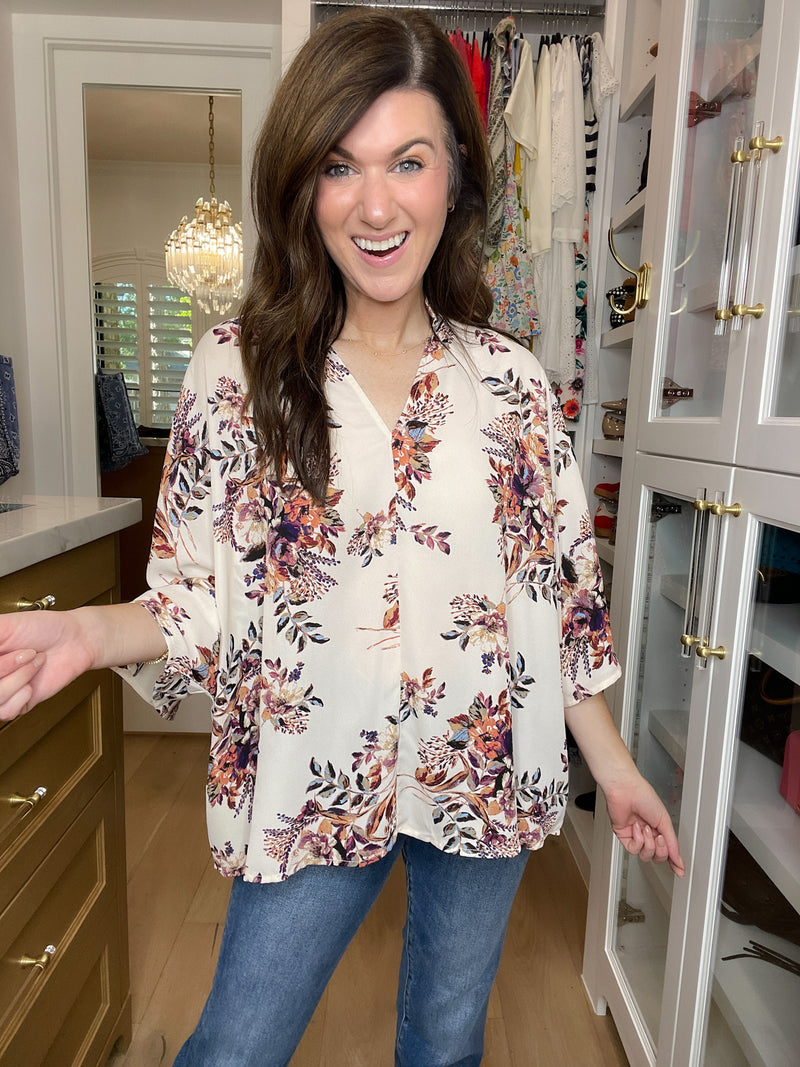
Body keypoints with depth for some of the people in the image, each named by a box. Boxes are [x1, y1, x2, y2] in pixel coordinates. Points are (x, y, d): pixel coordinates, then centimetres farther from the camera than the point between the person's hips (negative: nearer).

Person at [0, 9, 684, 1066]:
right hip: (316, 793, -1)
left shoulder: (511, 379, -4)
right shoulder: (238, 369, -9)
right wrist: (93, 633, -25)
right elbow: (201, 599, -6)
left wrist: (613, 764, 5)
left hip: (488, 782, 3)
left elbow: (562, 590, 1)